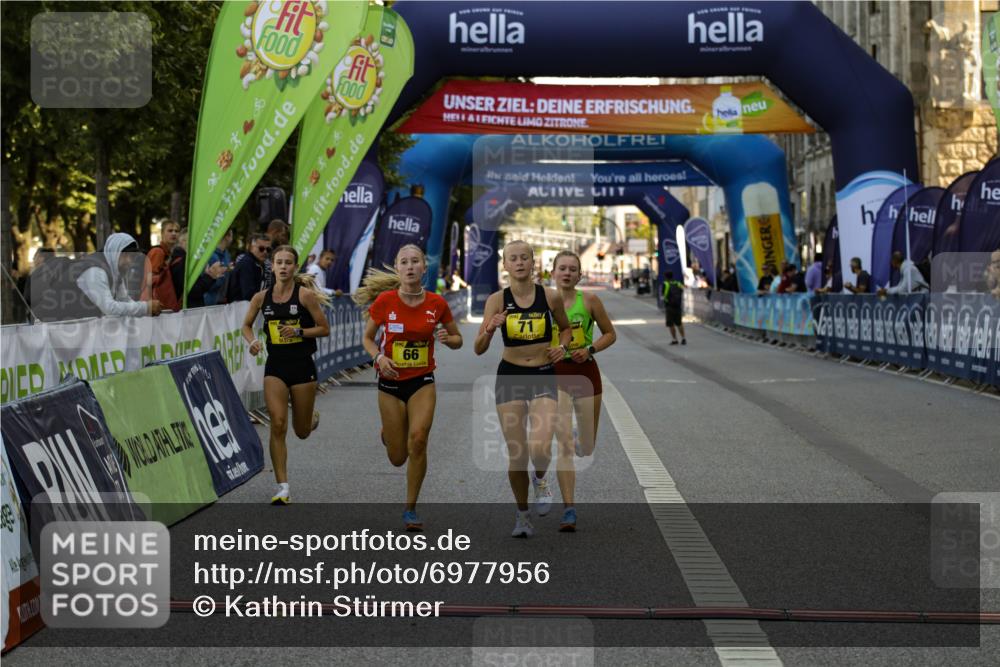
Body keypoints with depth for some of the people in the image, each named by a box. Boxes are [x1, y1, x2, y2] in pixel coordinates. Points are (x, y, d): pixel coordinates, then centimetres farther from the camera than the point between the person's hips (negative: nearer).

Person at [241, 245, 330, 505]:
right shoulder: (261, 297, 2)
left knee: (302, 431, 9)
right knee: (277, 425, -13)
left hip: (302, 366, -2)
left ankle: (314, 417, 49)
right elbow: (246, 325, 17)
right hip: (275, 366, 2)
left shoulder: (305, 294, -7)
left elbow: (324, 329, -4)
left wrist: (299, 332, -18)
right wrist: (252, 341, -4)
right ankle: (282, 489, -7)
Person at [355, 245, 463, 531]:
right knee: (397, 458, 5)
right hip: (391, 382, 0)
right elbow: (367, 339, 3)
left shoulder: (437, 303, -6)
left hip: (422, 381, 0)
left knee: (418, 439, -20)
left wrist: (447, 338, -16)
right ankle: (388, 432, 44)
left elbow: (457, 340, 7)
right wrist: (379, 358, -17)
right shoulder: (384, 301, -10)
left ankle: (410, 509, -3)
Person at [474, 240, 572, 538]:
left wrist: (562, 347, -4)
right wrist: (490, 328, -28)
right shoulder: (497, 300, -5)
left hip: (544, 377, 0)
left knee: (540, 449, -20)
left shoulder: (550, 297, -3)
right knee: (516, 455, 2)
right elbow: (479, 349, -8)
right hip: (510, 377, 0)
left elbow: (566, 327, 17)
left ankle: (540, 480, 16)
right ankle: (522, 513, 25)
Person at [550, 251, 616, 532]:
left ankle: (581, 442, 50)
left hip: (585, 373, 1)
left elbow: (610, 334, 6)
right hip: (555, 374, -1)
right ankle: (569, 510, -10)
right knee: (563, 445, -12)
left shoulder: (589, 300, -3)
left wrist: (590, 350, -10)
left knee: (587, 448, 11)